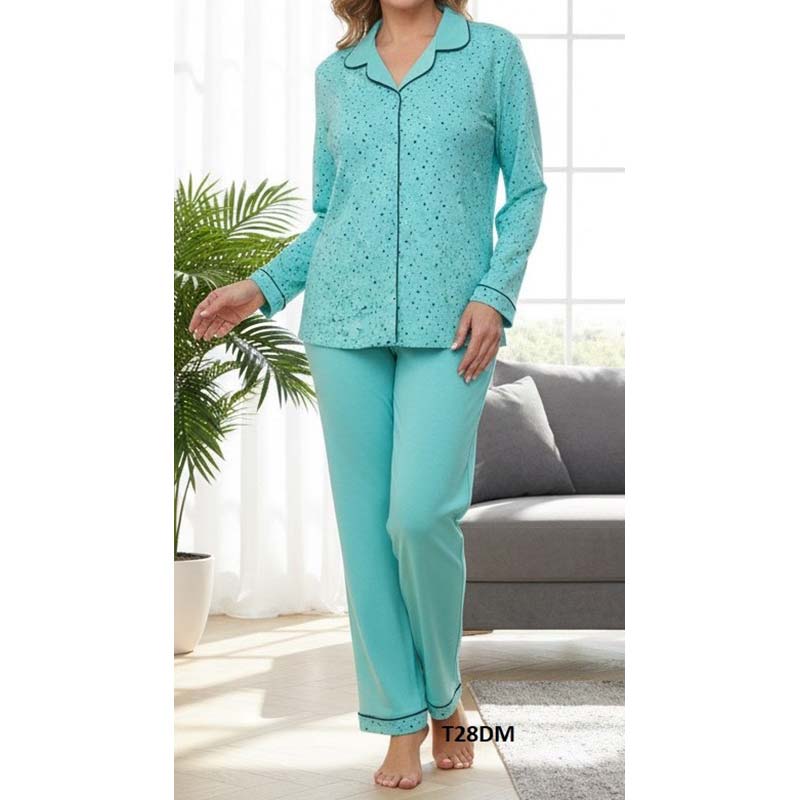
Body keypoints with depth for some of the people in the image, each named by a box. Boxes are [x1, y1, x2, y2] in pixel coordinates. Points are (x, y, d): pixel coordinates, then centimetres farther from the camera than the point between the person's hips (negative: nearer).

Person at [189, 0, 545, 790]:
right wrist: (262, 288, 5)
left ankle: (443, 692, 13)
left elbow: (526, 189, 5)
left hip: (447, 326, -3)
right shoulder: (334, 74, 14)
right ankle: (401, 721, 13)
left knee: (421, 512, -14)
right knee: (364, 523, 1)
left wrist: (497, 294, -8)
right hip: (344, 321, 3)